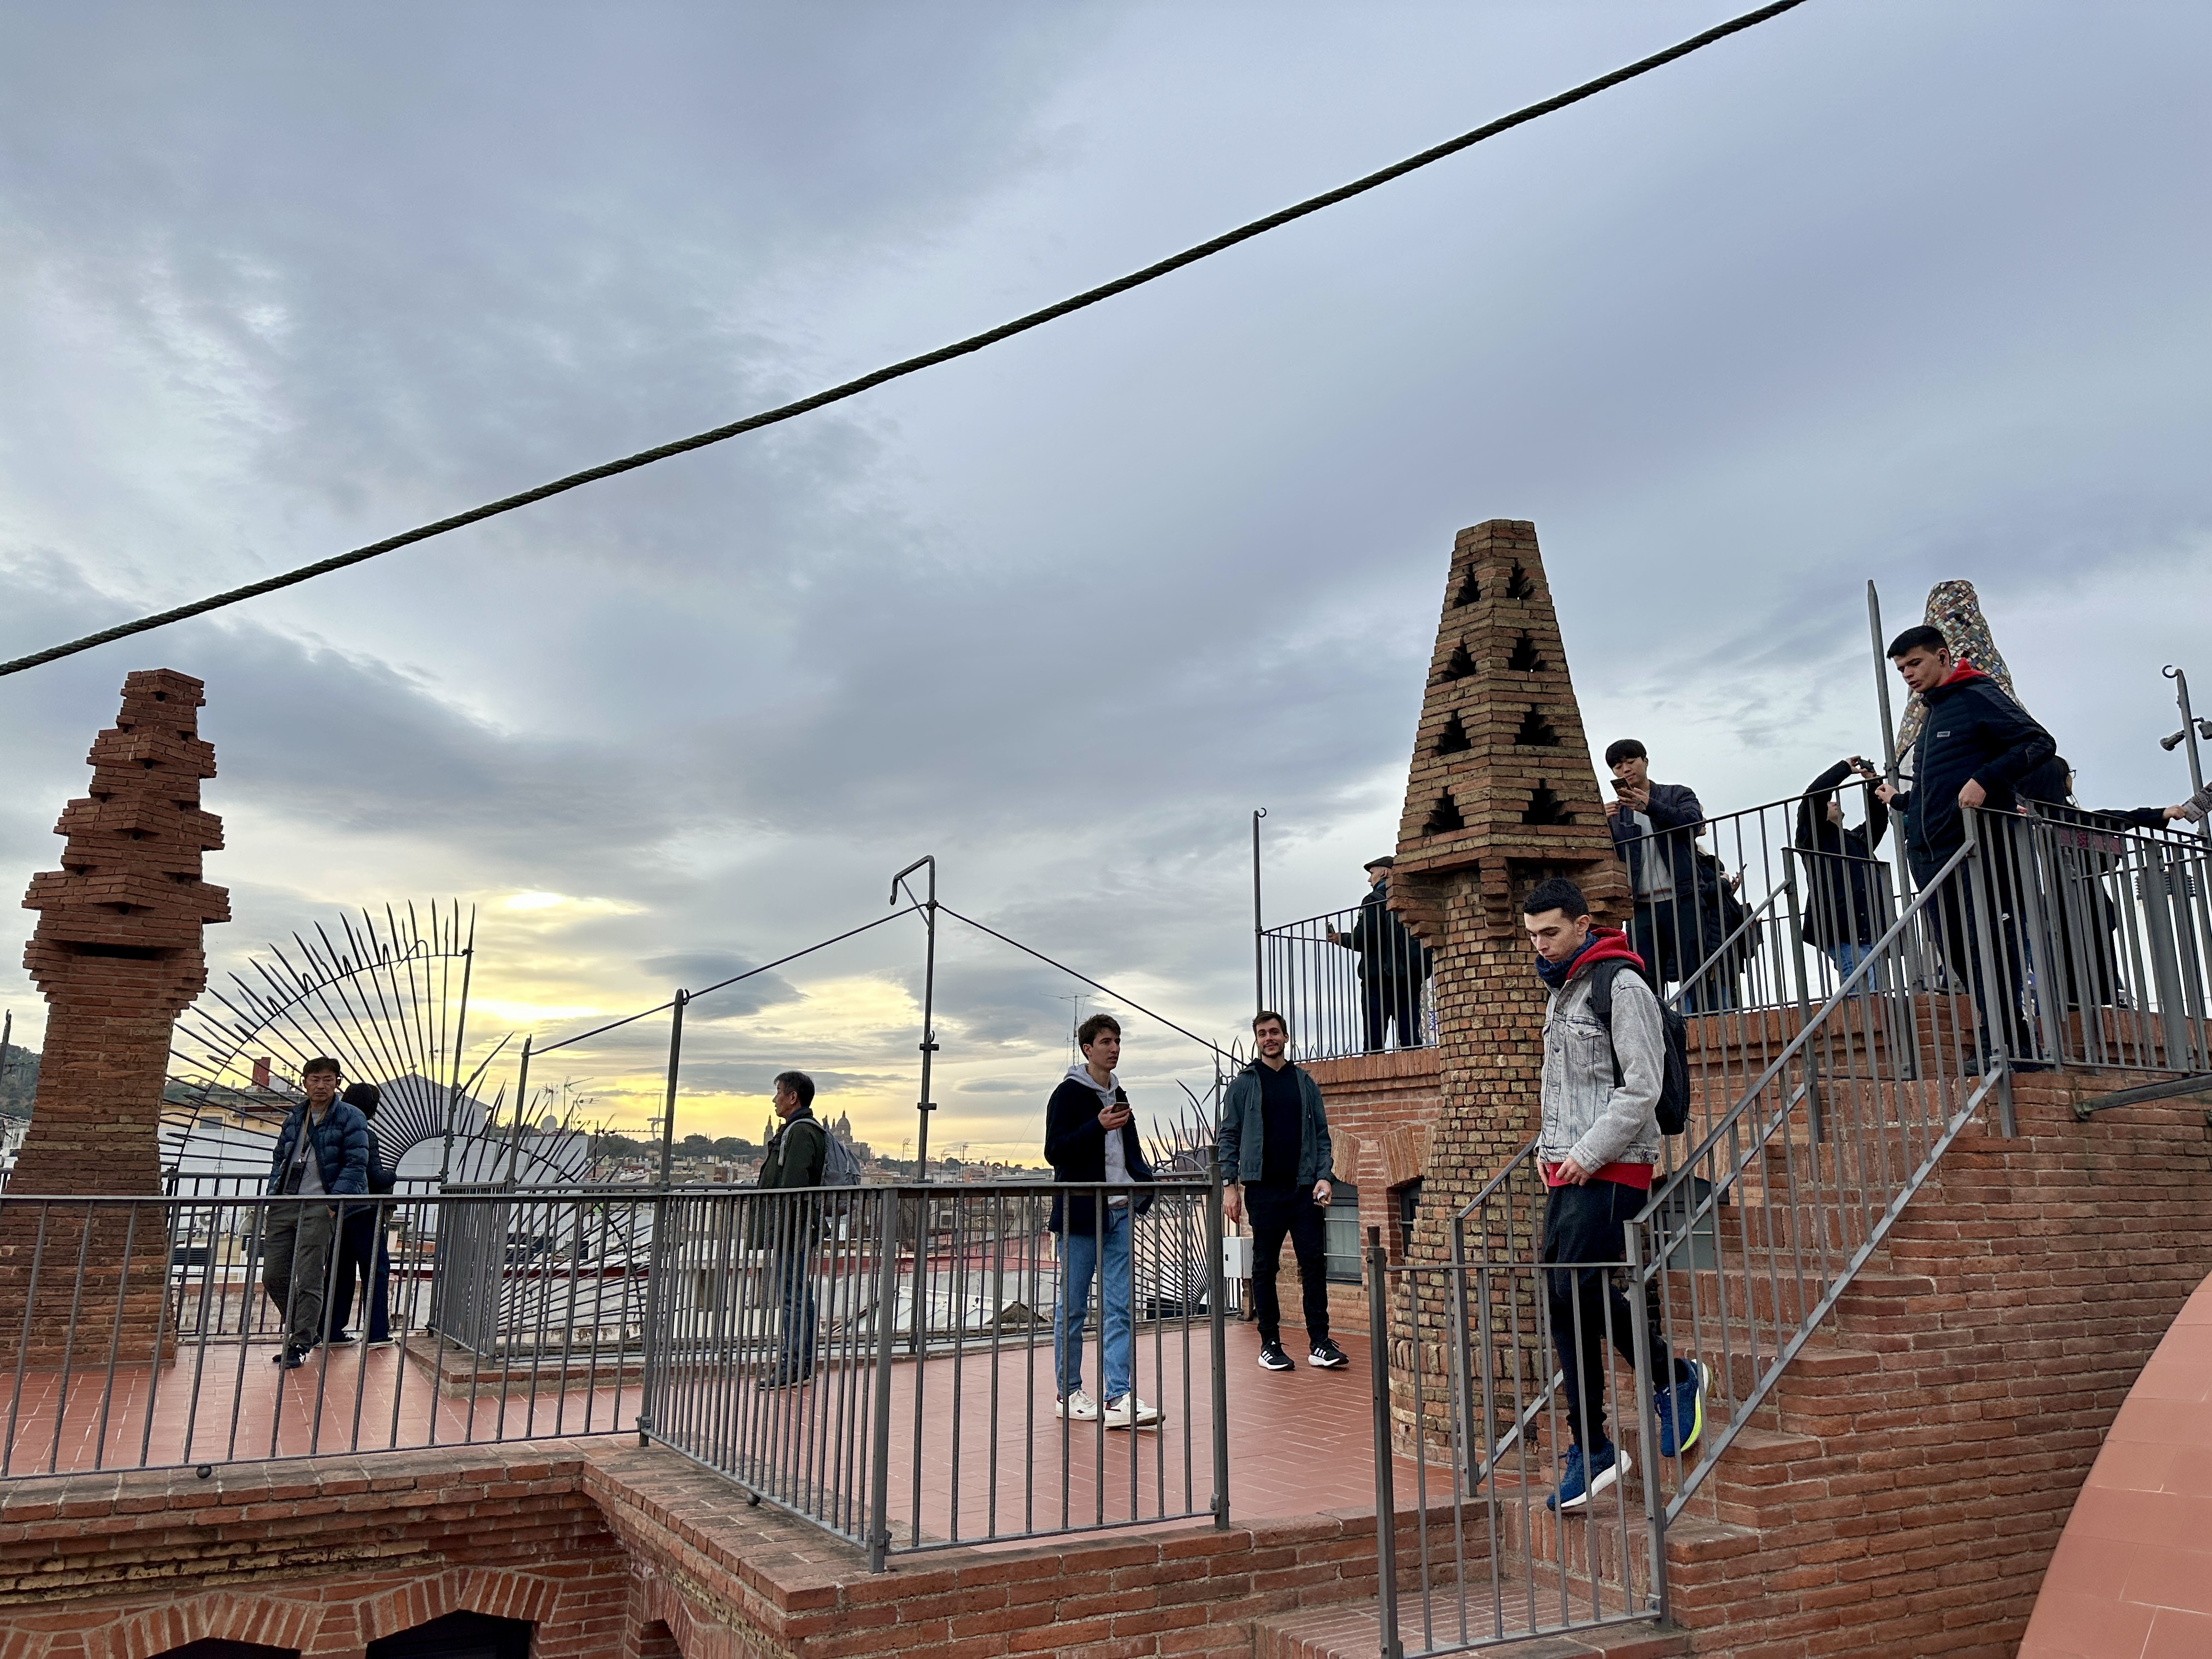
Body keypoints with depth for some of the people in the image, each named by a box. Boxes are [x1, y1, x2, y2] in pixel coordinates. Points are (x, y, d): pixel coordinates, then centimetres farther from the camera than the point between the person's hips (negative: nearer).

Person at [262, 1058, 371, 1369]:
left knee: (309, 1279, -6)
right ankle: (306, 1330, 27)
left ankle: (299, 1345, 3)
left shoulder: (350, 1119, -2)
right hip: (285, 1204, 7)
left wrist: (335, 1200, -15)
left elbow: (356, 1165, -7)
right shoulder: (294, 1119, 17)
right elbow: (280, 1159, 24)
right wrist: (274, 1194, 9)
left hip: (320, 1206, -6)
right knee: (273, 1275, 8)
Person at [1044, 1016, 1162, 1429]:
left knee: (1120, 1307, -1)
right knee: (1073, 1308, 4)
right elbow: (1054, 1150, -14)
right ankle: (1069, 1395, 15)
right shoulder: (1069, 1093, -5)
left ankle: (1119, 1398, -4)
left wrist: (1145, 1181, 6)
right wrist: (1098, 1126, -23)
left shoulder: (1119, 1096, 17)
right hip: (1080, 1213, -6)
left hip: (1119, 1212, 6)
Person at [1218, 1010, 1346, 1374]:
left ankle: (1320, 1343, 4)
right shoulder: (1243, 1084, 5)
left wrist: (1324, 1176, -2)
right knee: (1265, 1267, 3)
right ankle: (1270, 1344, 11)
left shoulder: (1305, 1082, 12)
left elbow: (1321, 1133, 11)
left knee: (1314, 1263, -2)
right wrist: (1231, 1185, -5)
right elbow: (1228, 1137, 4)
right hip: (1263, 1189, -2)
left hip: (1305, 1187, 2)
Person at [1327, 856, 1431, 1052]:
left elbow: (1361, 939, -13)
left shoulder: (1375, 900, -4)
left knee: (1374, 1040, -4)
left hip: (1379, 979, -5)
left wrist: (1341, 939, 5)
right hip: (1411, 980, 5)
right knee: (1411, 1037, 4)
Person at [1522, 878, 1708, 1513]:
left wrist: (1589, 1153, -17)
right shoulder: (1560, 991, 17)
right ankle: (1592, 1449, 17)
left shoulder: (1622, 986, -10)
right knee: (1566, 1298, 7)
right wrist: (1547, 1144, 14)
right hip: (1568, 1170, 9)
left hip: (1611, 1170, -9)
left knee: (1575, 1291, -13)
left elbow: (1642, 1086, -15)